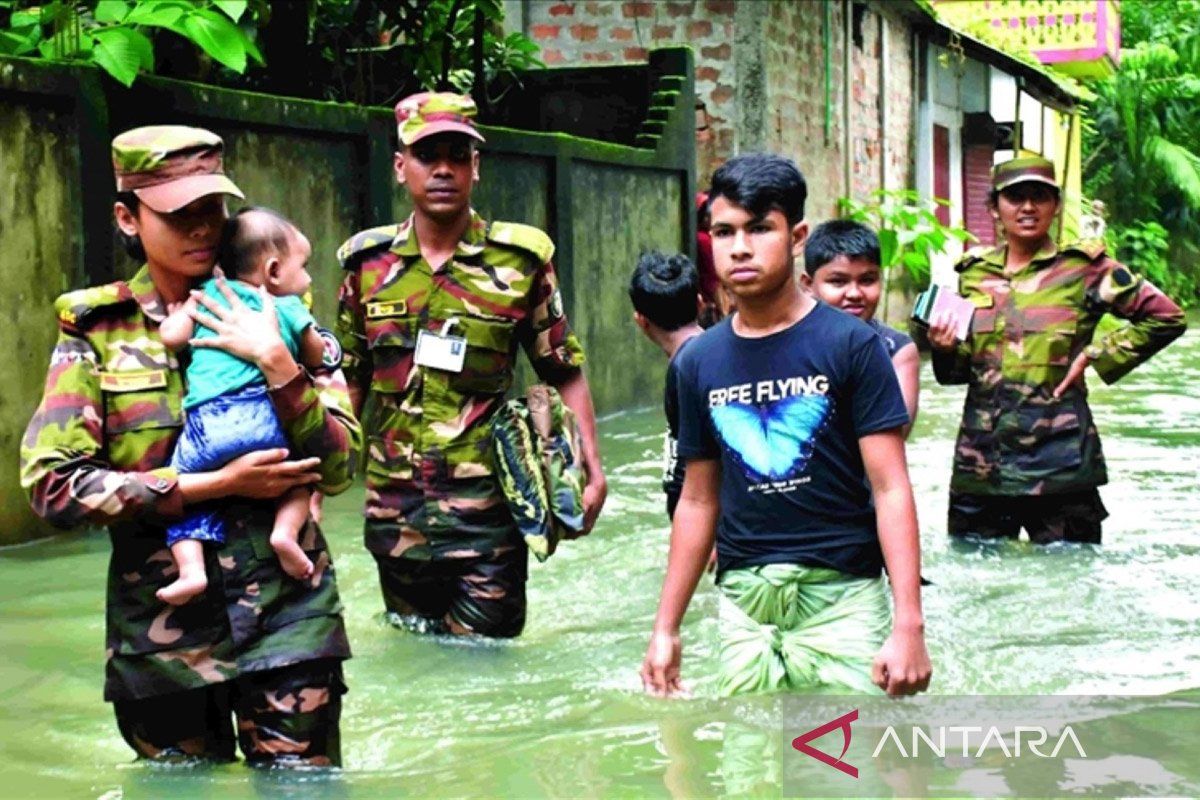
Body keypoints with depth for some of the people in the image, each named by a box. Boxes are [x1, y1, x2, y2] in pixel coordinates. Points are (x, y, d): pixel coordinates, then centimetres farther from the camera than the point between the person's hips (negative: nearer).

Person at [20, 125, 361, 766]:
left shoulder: (267, 315, 5)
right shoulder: (97, 331, 2)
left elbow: (337, 470, -2)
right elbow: (52, 485, -10)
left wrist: (276, 363, -16)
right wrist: (219, 483, -13)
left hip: (286, 616, 0)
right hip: (162, 626, 0)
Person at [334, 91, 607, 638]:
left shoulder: (520, 260, -2)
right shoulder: (368, 263, 5)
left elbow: (565, 373, 2)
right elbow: (350, 382, 13)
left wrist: (591, 467, -6)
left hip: (485, 509, -3)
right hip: (394, 511, 3)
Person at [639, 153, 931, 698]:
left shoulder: (849, 345, -4)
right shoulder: (700, 361, 9)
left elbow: (891, 489, -7)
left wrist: (909, 623, -14)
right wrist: (665, 627, 14)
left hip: (843, 596, -4)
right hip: (743, 603, 4)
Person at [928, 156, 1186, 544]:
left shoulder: (1083, 268, -1)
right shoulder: (974, 273, 10)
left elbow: (1166, 317, -1)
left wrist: (1095, 355, -6)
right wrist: (945, 349, -5)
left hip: (1058, 464, -3)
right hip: (980, 462, 4)